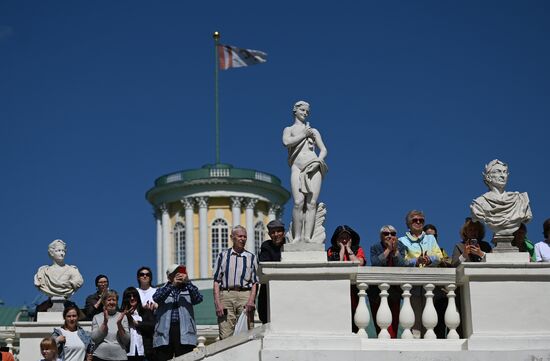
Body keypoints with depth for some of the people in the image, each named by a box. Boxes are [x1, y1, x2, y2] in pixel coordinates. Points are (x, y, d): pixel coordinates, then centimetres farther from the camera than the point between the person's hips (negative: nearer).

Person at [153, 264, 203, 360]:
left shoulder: (188, 291, 17)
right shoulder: (163, 290, 16)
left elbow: (199, 298, -4)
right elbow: (156, 298, -8)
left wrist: (187, 282, -13)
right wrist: (172, 285, -17)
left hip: (184, 331, 0)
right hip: (165, 331, 0)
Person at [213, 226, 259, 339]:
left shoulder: (252, 258, 15)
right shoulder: (223, 256, 13)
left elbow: (255, 282, 10)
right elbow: (216, 281, 8)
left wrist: (251, 300, -6)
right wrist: (217, 303, -3)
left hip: (245, 296, 0)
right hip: (226, 295, 0)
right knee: (225, 336, -7)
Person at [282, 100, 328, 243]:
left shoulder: (314, 131, 26)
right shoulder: (289, 129, 20)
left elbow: (323, 149, 18)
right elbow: (286, 142, -3)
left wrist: (320, 159, -2)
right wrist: (303, 135, 2)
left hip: (314, 168, 2)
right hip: (297, 168, -2)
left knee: (311, 203, -11)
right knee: (298, 203, -16)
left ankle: (307, 236, -17)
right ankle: (297, 237, -17)